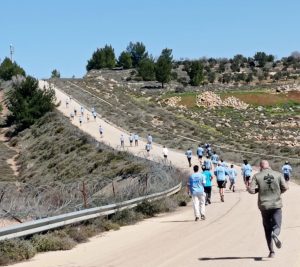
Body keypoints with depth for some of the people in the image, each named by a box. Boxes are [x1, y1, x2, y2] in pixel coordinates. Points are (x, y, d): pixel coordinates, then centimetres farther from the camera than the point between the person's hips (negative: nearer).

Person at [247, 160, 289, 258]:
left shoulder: (257, 176, -2)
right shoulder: (278, 174, 2)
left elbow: (251, 190, -10)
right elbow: (285, 187, -3)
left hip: (264, 205, 0)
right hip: (276, 204, 0)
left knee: (267, 228, 12)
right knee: (277, 225, 7)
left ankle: (271, 251, 8)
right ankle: (275, 234, -29)